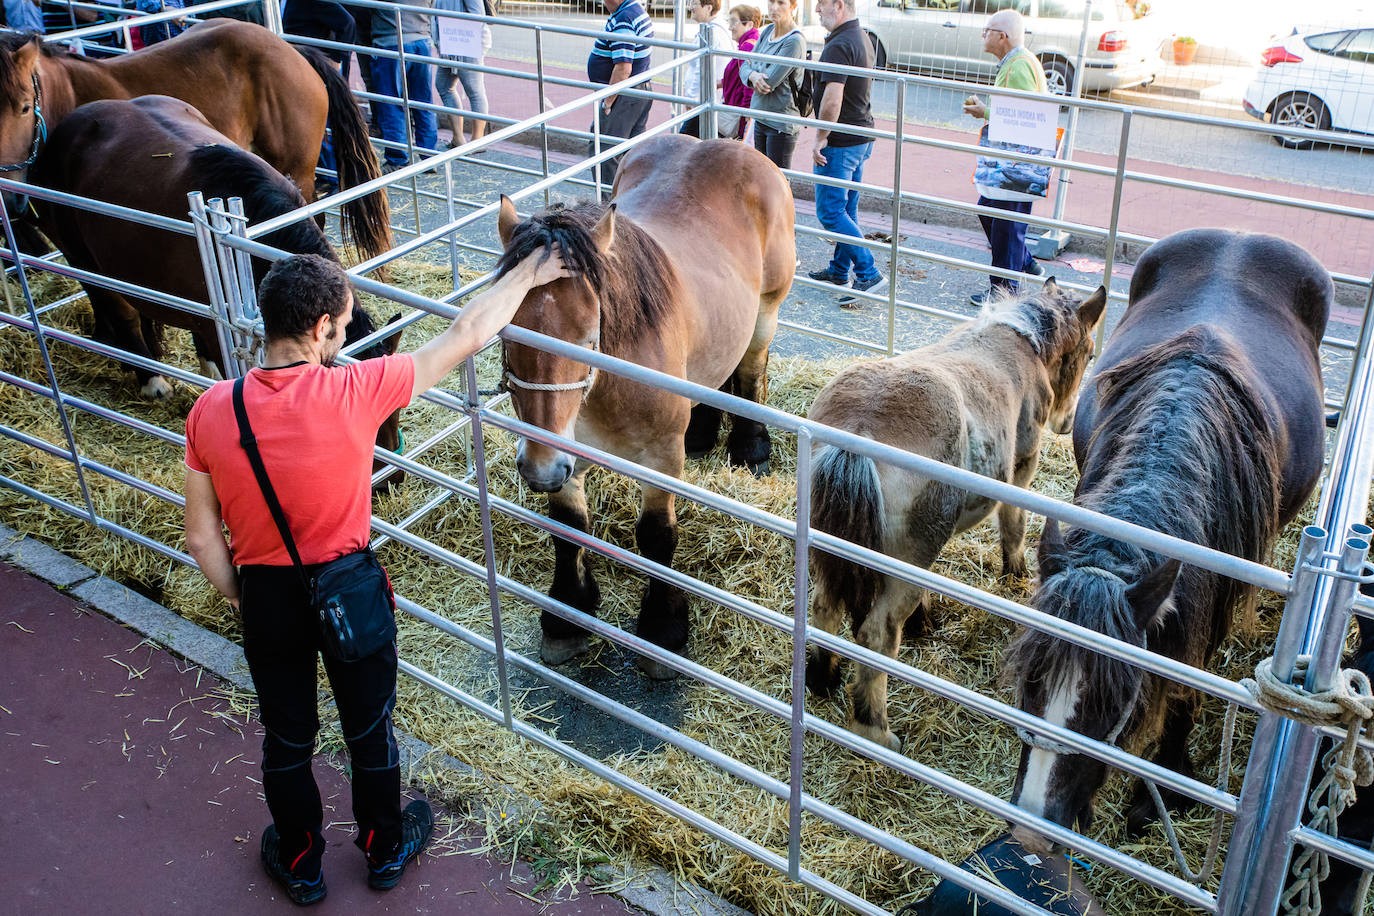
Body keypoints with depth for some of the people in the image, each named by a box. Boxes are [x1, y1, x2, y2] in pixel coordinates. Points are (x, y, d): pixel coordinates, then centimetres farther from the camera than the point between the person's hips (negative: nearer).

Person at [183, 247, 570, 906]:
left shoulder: (211, 411, -17)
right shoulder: (355, 392, -26)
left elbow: (201, 537, -8)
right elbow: (467, 334, -16)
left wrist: (238, 598, 11)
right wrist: (528, 276, -2)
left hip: (266, 599, 2)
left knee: (287, 737, 23)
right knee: (368, 727, 22)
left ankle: (300, 865, 45)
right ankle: (385, 849, 45)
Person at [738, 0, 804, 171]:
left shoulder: (795, 41, -17)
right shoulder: (768, 31, 9)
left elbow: (769, 82, -21)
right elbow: (744, 67, 9)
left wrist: (752, 71, 0)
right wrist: (753, 76, -15)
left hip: (781, 124, -8)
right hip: (760, 118, 8)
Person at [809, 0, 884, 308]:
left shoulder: (839, 46, -20)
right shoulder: (862, 39, 12)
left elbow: (832, 100, -27)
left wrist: (820, 138, -18)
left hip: (840, 143, -10)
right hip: (861, 138, 10)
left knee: (830, 211, -6)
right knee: (847, 208, 16)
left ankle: (868, 274, -9)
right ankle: (839, 270, 27)